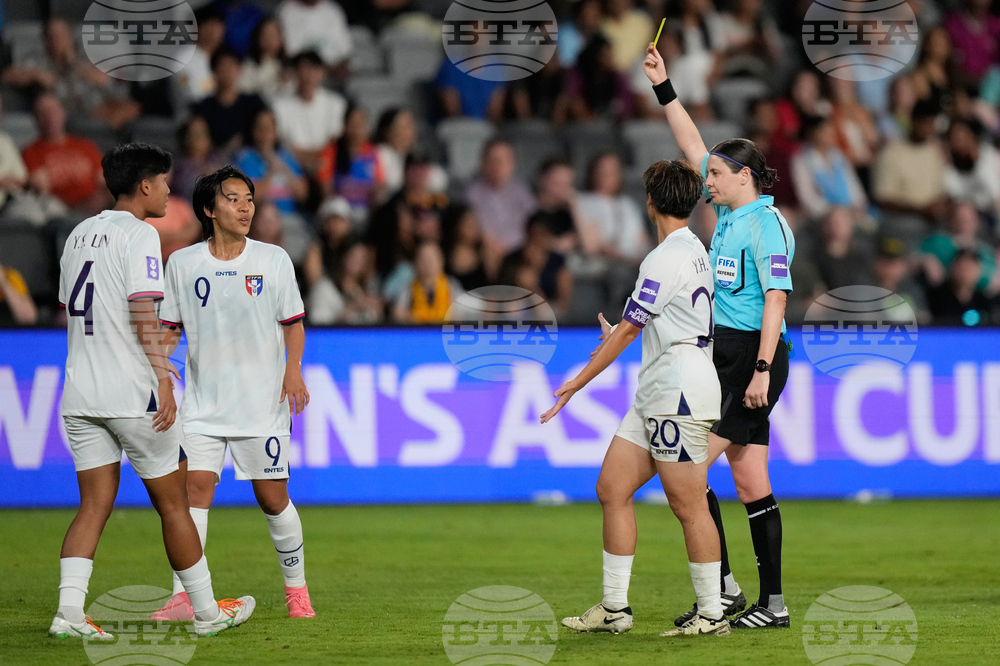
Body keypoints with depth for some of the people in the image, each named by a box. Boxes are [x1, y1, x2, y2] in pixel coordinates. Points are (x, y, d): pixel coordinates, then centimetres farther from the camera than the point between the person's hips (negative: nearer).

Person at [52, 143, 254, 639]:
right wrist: (164, 378, -19)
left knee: (95, 503, 5)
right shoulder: (138, 234, -10)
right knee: (171, 502, 4)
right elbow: (143, 313, -18)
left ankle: (69, 611, -11)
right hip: (132, 392, -7)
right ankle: (207, 611, 14)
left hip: (80, 393, 7)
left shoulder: (79, 235, 14)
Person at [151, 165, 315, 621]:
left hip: (263, 400, -1)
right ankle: (183, 596, -12)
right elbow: (169, 330, 10)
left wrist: (293, 370, -9)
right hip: (202, 403, 1)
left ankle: (296, 588, 20)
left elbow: (293, 322, 6)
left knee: (272, 495, 2)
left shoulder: (273, 260, 2)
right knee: (195, 486, -11)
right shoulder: (181, 264, 4)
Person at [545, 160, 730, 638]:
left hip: (681, 390, -10)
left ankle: (712, 614, 0)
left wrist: (578, 382, -10)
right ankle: (615, 608, 9)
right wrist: (618, 337, 42)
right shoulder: (692, 249, 16)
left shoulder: (670, 257, -14)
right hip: (655, 395, 10)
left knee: (688, 505, -6)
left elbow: (628, 329, -14)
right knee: (612, 489, 7)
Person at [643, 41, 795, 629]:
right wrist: (664, 89, 20)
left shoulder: (765, 224, -11)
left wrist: (762, 371, -23)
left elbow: (775, 300, -17)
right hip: (728, 359, 9)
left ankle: (722, 587, -9)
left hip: (752, 359, -9)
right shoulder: (730, 212, 13)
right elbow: (694, 146, 22)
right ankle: (773, 603, 6)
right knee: (751, 483, 6)